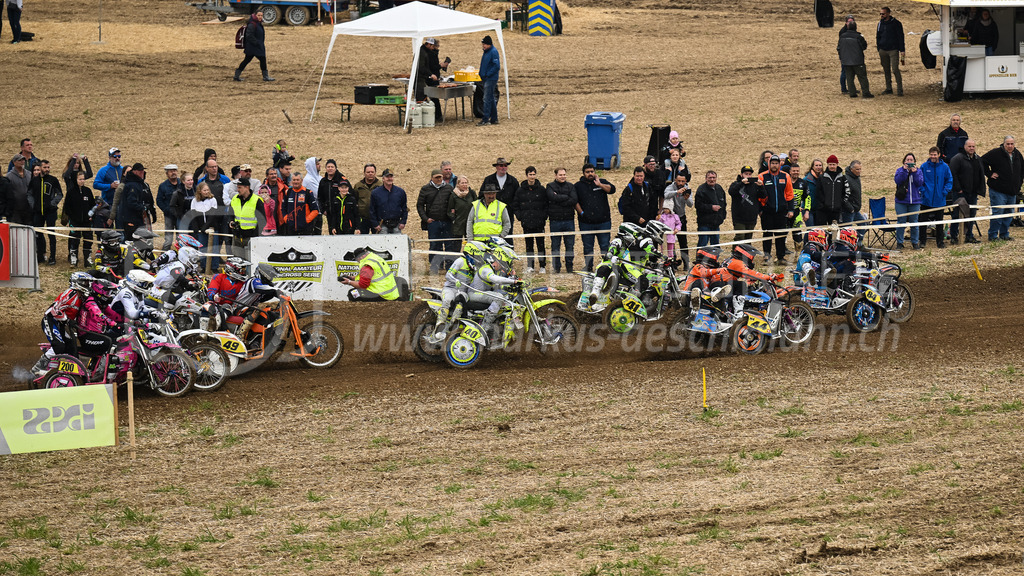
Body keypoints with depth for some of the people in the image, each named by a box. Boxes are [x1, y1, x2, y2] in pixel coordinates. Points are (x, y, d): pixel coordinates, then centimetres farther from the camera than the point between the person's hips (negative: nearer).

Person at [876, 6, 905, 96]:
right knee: (886, 70, 8)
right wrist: (879, 49, 13)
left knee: (895, 70, -11)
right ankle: (888, 88, 16)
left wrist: (902, 50, -7)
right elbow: (878, 37, 19)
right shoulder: (880, 23, 11)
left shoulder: (896, 23, -4)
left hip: (893, 50, -5)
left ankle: (899, 89, -9)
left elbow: (900, 37, -3)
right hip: (883, 50, 5)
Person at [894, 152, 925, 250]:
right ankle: (899, 243, 7)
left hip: (915, 201, 1)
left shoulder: (918, 171, 8)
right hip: (901, 201, -1)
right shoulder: (900, 170, 6)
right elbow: (898, 180, -12)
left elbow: (920, 183, -6)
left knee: (914, 222, 5)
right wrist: (904, 170, -17)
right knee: (901, 222, -1)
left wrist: (915, 172, -15)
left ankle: (915, 242, 15)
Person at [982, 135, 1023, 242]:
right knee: (997, 213, -8)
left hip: (1012, 191, 6)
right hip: (998, 190, -6)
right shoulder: (996, 153, -9)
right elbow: (983, 161, -7)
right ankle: (992, 236, -2)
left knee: (1009, 213, 11)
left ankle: (1004, 234, 21)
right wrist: (989, 174, -11)